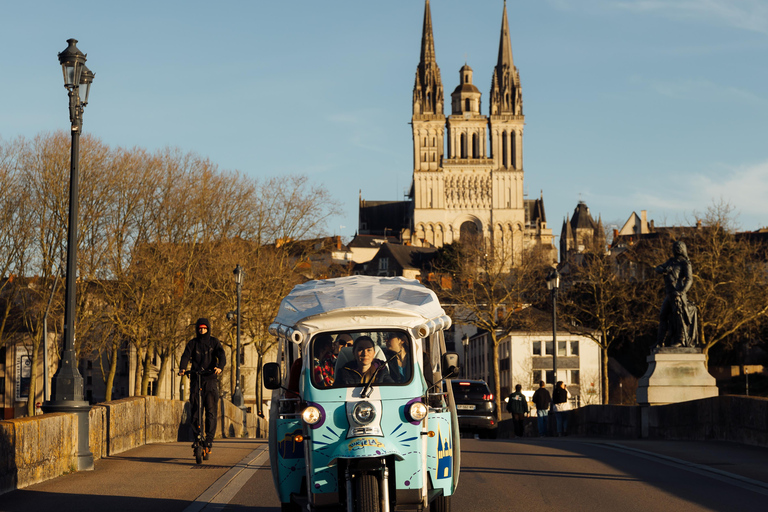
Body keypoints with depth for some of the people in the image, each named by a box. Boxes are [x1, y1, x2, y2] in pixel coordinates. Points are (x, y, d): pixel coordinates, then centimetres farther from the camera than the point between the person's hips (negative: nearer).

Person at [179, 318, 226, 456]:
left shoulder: (214, 342, 7)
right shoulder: (193, 343, 9)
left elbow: (221, 355, -8)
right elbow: (186, 356, -6)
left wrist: (220, 367, -30)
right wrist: (182, 368, -27)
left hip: (210, 379, -1)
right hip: (196, 379, 1)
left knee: (211, 411, -8)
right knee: (195, 410, -2)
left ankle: (209, 441, -8)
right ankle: (196, 438, 9)